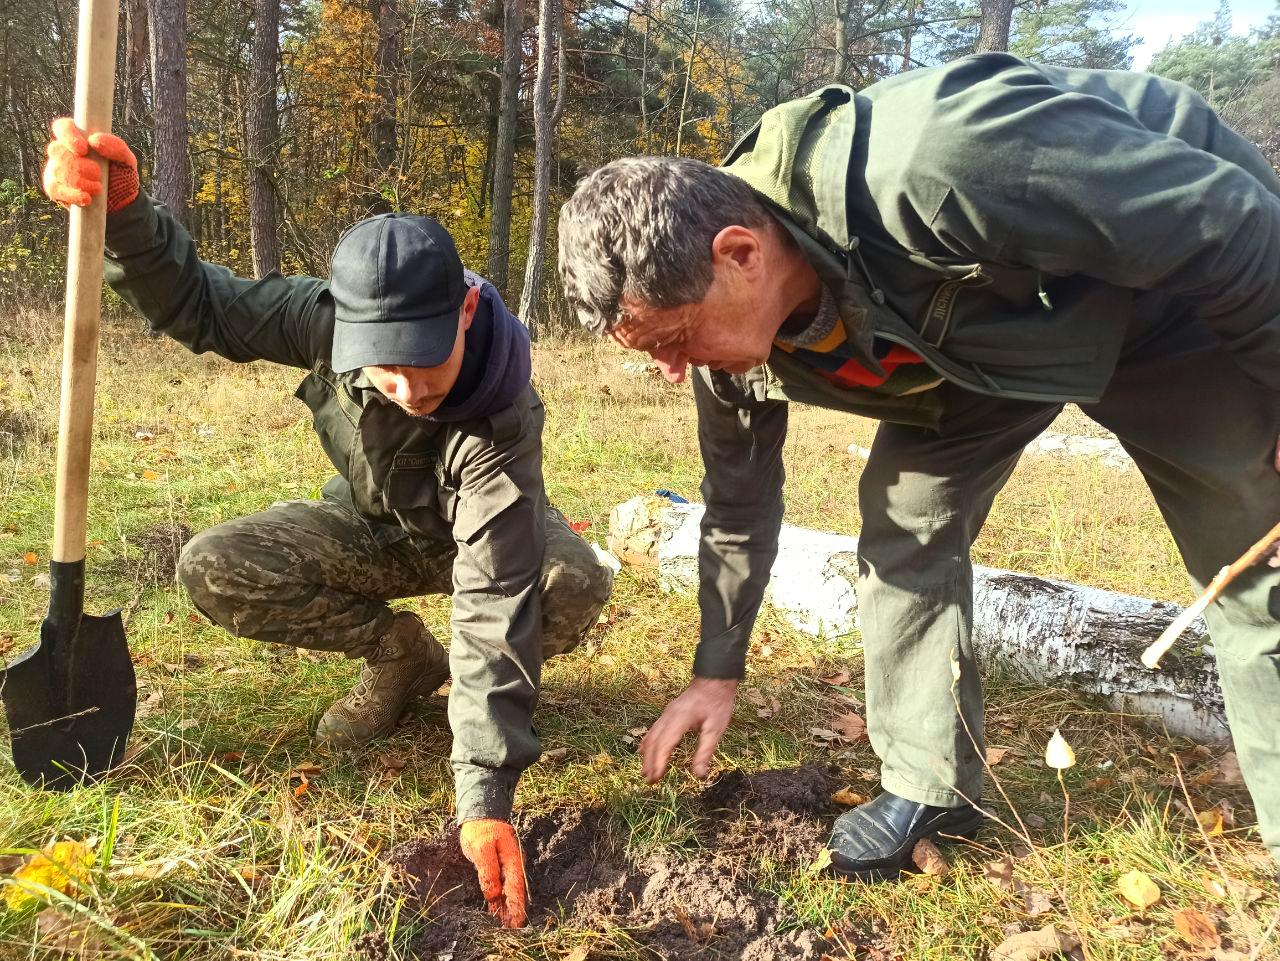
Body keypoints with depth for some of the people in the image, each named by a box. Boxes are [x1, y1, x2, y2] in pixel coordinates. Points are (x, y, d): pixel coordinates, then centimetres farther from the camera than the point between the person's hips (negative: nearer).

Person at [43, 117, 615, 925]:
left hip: (488, 530, -3)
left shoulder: (501, 419, -40)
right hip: (371, 527, 4)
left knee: (577, 587, -36)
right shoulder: (335, 315, -29)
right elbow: (199, 304, -13)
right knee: (214, 572, -21)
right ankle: (404, 657, 0)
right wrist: (124, 213, -35)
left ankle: (475, 679, -2)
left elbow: (495, 600, -44)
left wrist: (484, 795, -46)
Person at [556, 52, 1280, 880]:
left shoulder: (942, 164, -45)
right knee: (905, 521, -6)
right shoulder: (725, 317, -20)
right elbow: (740, 502, -2)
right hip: (980, 340, 5)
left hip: (1184, 294, -4)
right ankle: (929, 787, 11)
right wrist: (719, 670, 5)